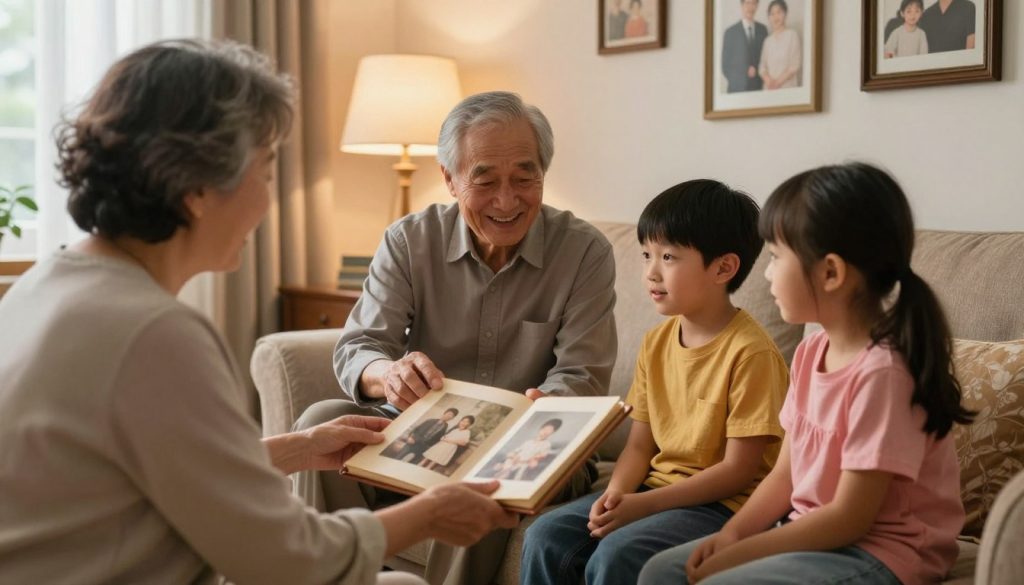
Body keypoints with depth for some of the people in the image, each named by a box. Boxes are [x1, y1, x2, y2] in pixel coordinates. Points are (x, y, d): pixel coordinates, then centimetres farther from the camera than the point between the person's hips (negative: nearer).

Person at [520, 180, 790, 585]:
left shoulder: (750, 352, -16)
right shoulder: (656, 343, 7)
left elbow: (739, 469, -16)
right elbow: (640, 445, 10)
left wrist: (645, 504, -19)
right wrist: (615, 494, -11)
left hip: (721, 504, -7)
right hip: (655, 487, 7)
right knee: (545, 538, -8)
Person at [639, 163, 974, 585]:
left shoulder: (883, 370, -23)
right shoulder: (810, 353, 5)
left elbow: (850, 518, -22)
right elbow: (785, 475, 8)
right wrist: (731, 534, -8)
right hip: (812, 533, 9)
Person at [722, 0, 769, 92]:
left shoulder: (763, 30, 10)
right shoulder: (730, 32, 1)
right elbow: (725, 65, 1)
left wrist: (757, 69, -5)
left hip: (759, 87, 2)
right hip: (737, 88, -2)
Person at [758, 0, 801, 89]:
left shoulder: (792, 35, -1)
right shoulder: (768, 40, 13)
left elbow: (795, 65, -6)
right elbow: (762, 66, 10)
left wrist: (778, 82, -12)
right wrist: (768, 80, -10)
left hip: (788, 88, -4)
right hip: (769, 89, 4)